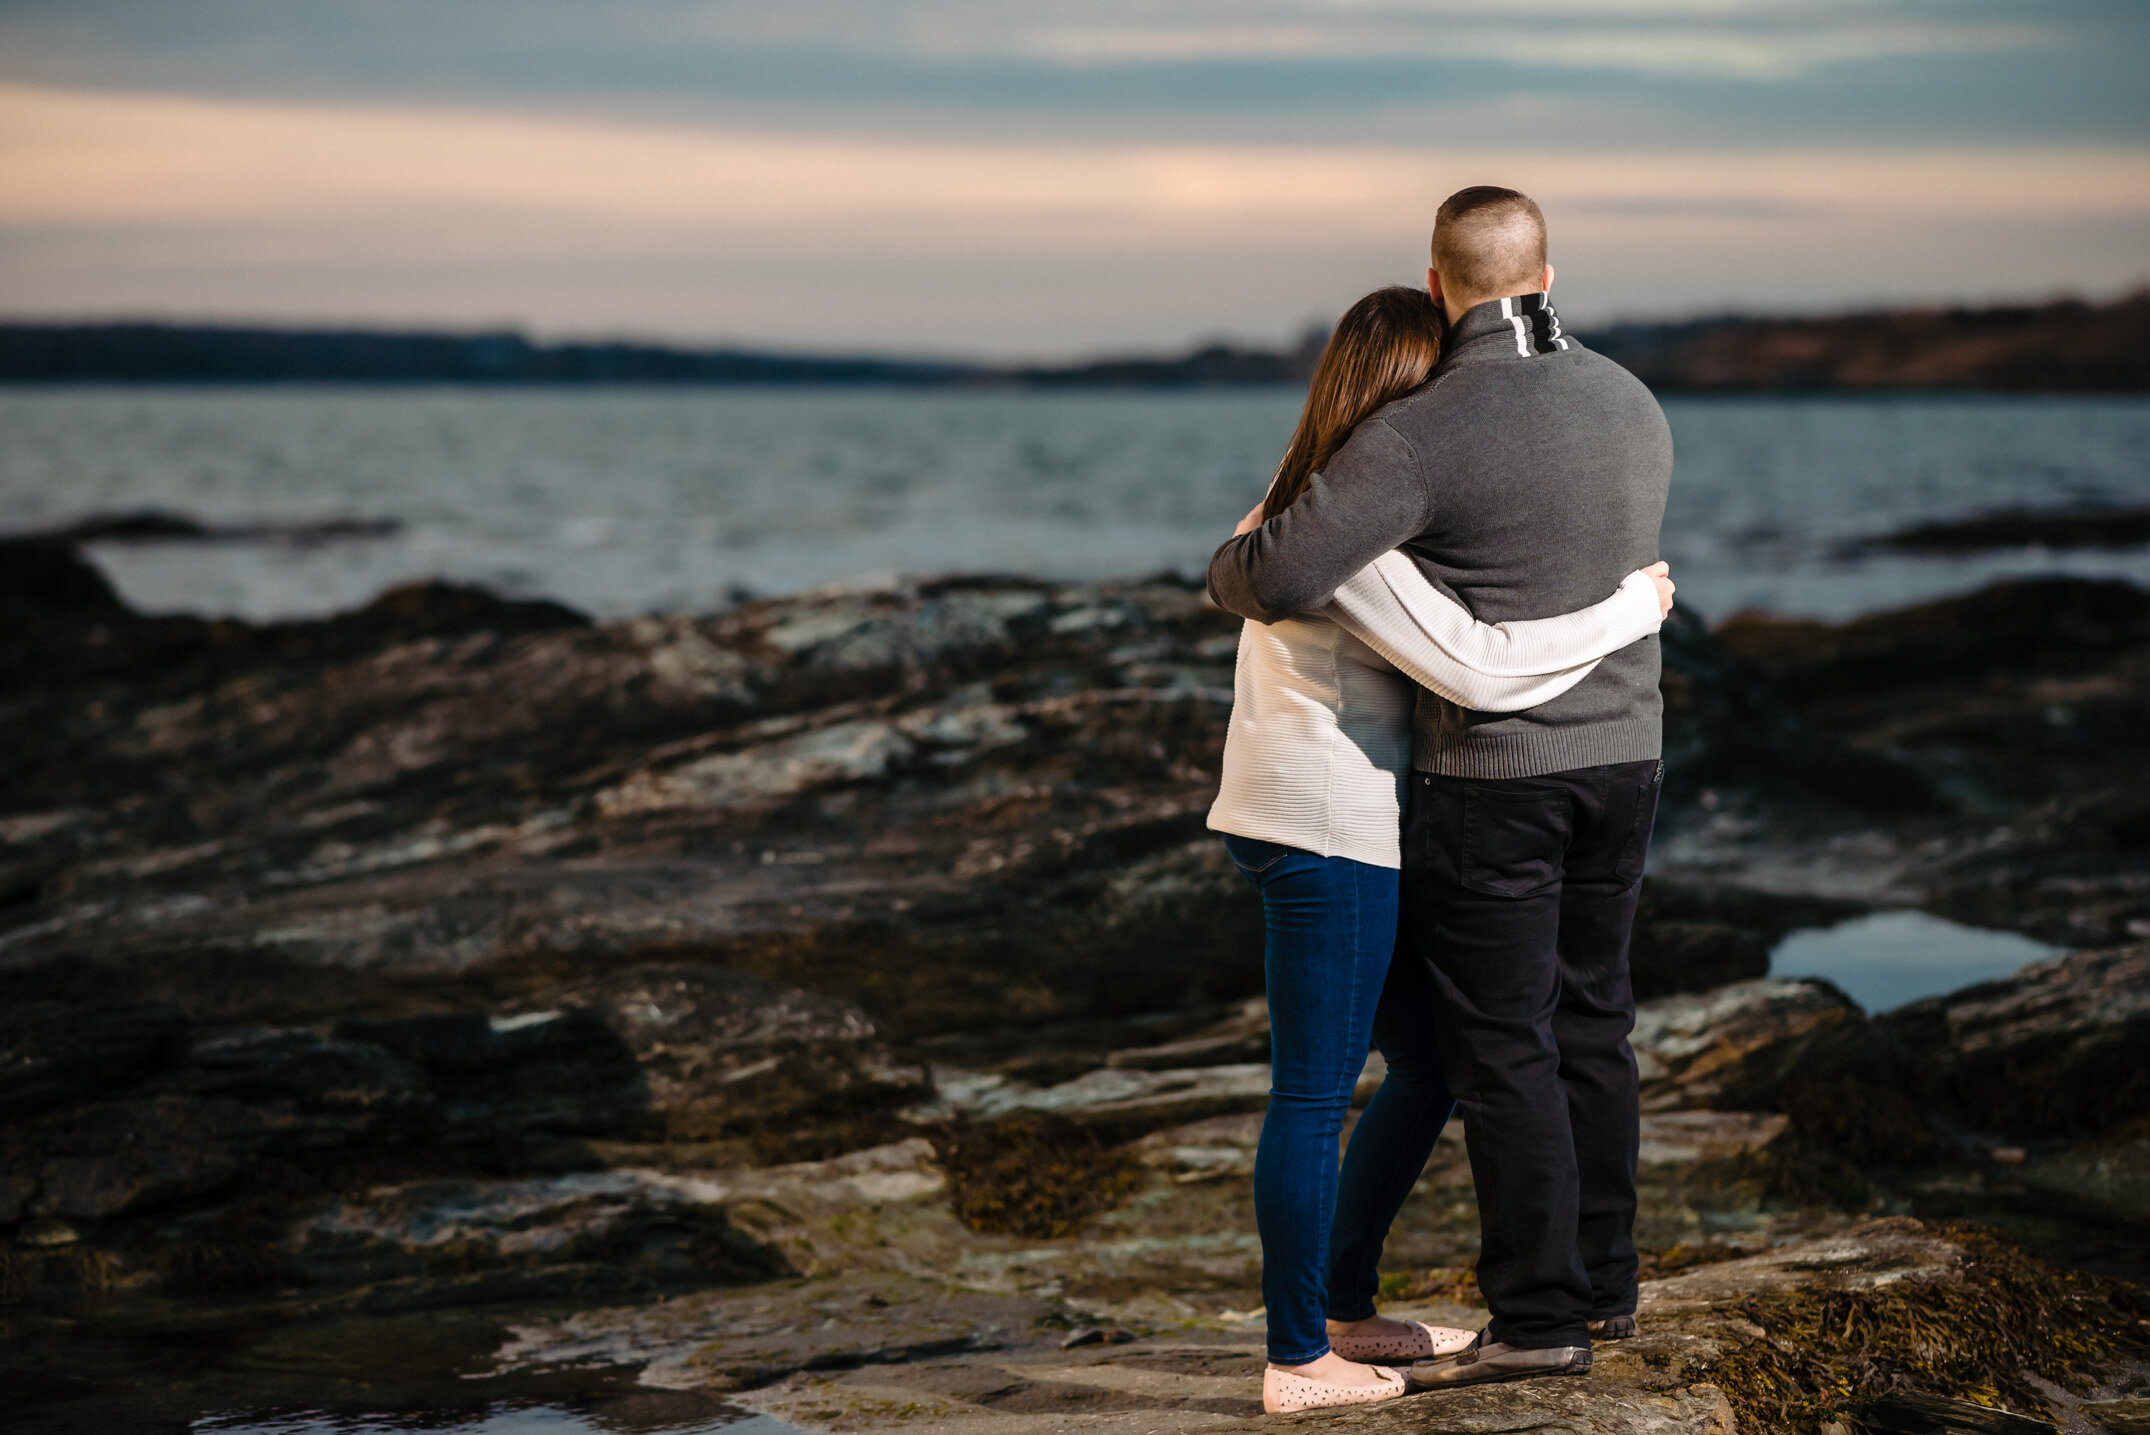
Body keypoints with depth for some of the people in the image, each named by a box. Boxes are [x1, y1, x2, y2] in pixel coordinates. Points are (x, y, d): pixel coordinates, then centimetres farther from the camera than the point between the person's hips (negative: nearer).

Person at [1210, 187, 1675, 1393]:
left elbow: (1277, 579, -25)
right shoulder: (1634, 406, 5)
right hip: (1625, 756, 7)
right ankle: (1603, 1282, 25)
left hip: (1493, 779, -7)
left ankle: (1539, 1317, 4)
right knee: (1588, 1021, 17)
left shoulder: (1427, 432, -18)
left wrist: (1230, 568, 0)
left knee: (1500, 1043, 1)